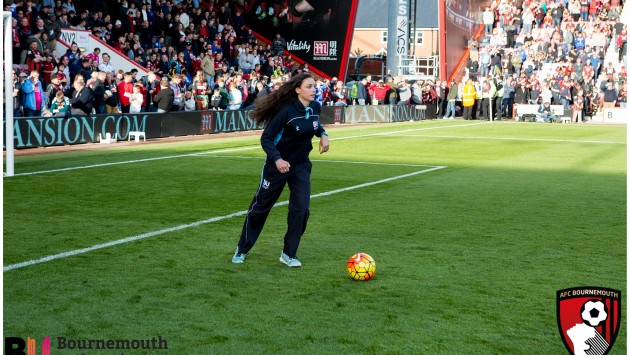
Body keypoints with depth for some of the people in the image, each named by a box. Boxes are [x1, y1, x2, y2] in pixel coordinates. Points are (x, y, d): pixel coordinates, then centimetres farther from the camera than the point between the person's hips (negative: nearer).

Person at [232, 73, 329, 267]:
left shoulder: (315, 107, -5)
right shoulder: (287, 111, -24)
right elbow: (266, 138, -20)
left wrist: (323, 134, -1)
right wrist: (277, 159, -34)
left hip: (301, 166, 5)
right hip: (278, 165, -5)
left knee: (301, 209, -8)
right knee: (260, 207, 9)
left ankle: (289, 254, 8)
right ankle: (242, 249, 28)